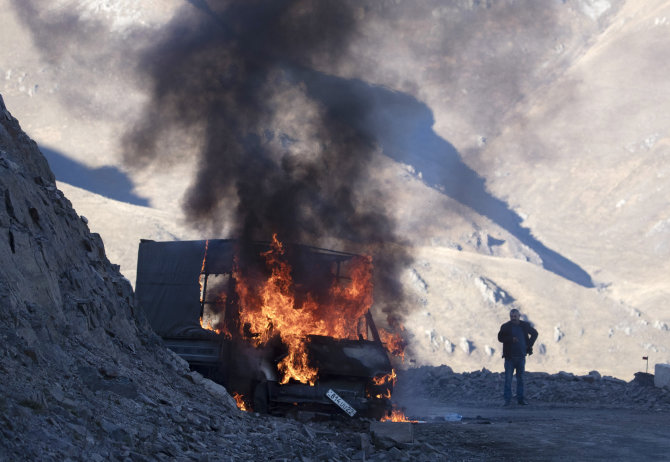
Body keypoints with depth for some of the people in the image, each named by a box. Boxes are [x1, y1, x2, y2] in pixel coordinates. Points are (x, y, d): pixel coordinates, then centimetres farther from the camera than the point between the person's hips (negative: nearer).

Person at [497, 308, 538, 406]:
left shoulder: (525, 325, 4)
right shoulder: (505, 327, -3)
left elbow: (535, 333, 18)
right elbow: (500, 338, -10)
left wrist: (529, 345, 8)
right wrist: (511, 339, -24)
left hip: (521, 356, 3)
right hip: (509, 357, -3)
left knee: (520, 378, 8)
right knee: (508, 378, -4)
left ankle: (520, 399, 13)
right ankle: (507, 399, 0)